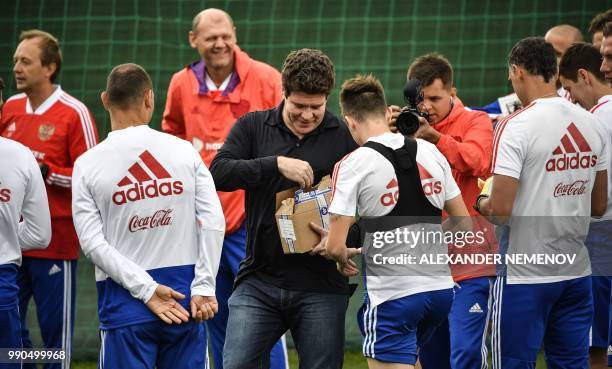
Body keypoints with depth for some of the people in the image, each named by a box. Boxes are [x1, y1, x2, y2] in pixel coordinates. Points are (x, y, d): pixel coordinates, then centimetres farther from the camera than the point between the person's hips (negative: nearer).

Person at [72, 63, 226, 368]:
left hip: (124, 304, -2)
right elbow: (213, 221, -4)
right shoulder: (184, 151, 1)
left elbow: (92, 242, -9)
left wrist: (146, 289, -10)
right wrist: (204, 286, -3)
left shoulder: (87, 164, -2)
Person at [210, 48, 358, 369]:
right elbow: (218, 173, -9)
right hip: (258, 281, 1)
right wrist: (276, 163, -19)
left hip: (320, 288, -1)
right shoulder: (252, 127, 6)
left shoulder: (345, 137, 3)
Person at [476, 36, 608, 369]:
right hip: (576, 271, 6)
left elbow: (500, 208, -18)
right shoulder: (590, 123, 7)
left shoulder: (516, 127, -14)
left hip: (525, 274, -6)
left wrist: (481, 203, 3)